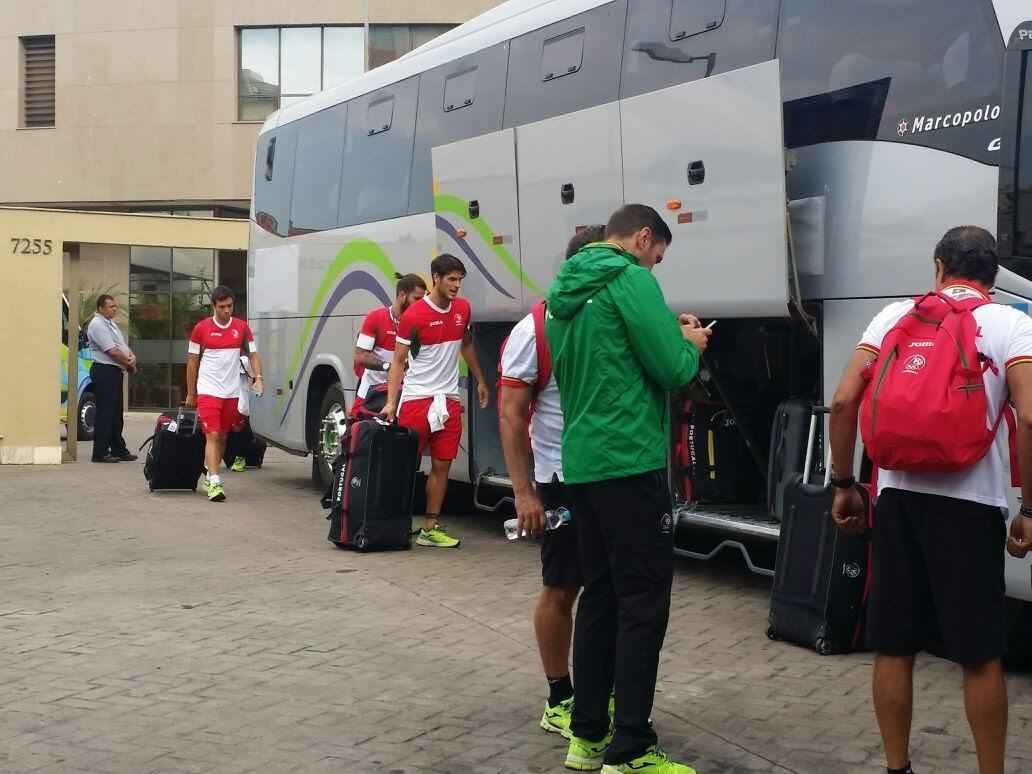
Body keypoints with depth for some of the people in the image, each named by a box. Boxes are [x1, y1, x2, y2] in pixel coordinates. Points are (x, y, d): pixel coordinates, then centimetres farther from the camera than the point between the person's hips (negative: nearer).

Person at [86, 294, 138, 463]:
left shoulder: (110, 323, 19)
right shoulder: (97, 325, -12)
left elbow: (123, 345, 17)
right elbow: (112, 351, -18)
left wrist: (132, 357, -4)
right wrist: (129, 364, -7)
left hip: (115, 371, 10)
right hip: (105, 371, -10)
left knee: (116, 413, 14)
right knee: (105, 413, -9)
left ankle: (119, 450, 20)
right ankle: (100, 452, -7)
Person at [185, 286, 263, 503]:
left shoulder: (242, 328, 6)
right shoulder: (201, 328, -1)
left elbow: (253, 354, 11)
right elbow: (192, 362, 6)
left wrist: (258, 377, -7)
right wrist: (191, 393, 7)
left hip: (232, 392, 3)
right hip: (208, 391, -3)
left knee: (223, 437, 12)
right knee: (212, 436, -12)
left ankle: (209, 474, 29)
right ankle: (214, 483, -16)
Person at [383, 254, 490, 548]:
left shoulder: (463, 309, 6)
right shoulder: (413, 315, -10)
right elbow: (398, 361, -7)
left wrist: (480, 381, 25)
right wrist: (391, 402, -15)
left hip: (448, 399, 5)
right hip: (416, 399, -5)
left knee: (441, 465, 4)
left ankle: (430, 528, 9)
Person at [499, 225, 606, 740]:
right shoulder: (537, 329, -11)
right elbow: (510, 414, -12)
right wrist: (523, 492, -16)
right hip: (566, 482, -5)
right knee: (561, 590, 6)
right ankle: (559, 701, 19)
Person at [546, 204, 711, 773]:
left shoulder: (565, 291, 17)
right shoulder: (630, 279, -10)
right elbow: (671, 370, -13)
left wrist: (666, 333, 20)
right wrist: (690, 343, 8)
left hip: (582, 464, 9)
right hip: (629, 462, -9)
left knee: (600, 595, 14)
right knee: (643, 602, -5)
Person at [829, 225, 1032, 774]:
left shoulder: (895, 316, 10)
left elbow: (843, 402, 1)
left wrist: (843, 484, 10)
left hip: (898, 496, 2)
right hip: (970, 503, -2)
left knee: (893, 647, 11)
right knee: (980, 656, 6)